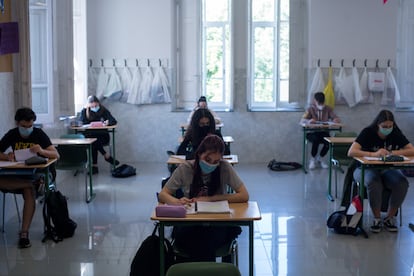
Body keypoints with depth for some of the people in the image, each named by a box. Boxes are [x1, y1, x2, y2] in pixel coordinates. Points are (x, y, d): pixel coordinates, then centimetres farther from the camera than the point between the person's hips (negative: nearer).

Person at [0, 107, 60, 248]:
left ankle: (24, 233, -32)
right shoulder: (11, 134, 4)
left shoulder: (39, 134, -3)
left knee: (29, 192, -34)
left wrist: (42, 151, -31)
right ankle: (34, 185, -34)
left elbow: (56, 155, -10)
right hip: (16, 173, 3)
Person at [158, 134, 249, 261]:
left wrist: (209, 199, -17)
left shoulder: (225, 168, -8)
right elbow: (162, 195, -2)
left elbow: (244, 196, -11)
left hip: (217, 222, -1)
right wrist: (177, 201, -27)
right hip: (189, 223, 1)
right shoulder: (185, 169, -6)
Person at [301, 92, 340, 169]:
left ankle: (320, 158, 2)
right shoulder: (311, 109, -1)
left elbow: (337, 119, 0)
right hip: (312, 133, -2)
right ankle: (313, 159, -7)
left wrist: (336, 120, -26)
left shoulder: (328, 109, 5)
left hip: (324, 132, 2)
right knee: (316, 140, -36)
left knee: (328, 141, -30)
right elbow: (302, 120, -13)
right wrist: (309, 121, -36)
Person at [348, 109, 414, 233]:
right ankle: (377, 218, -16)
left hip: (387, 169, 3)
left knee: (402, 183, -28)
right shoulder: (368, 132, -13)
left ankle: (390, 217, -8)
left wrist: (392, 152, -22)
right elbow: (351, 152, -26)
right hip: (366, 168, -3)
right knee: (374, 183, -38)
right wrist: (374, 154, -37)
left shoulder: (396, 133, -2)